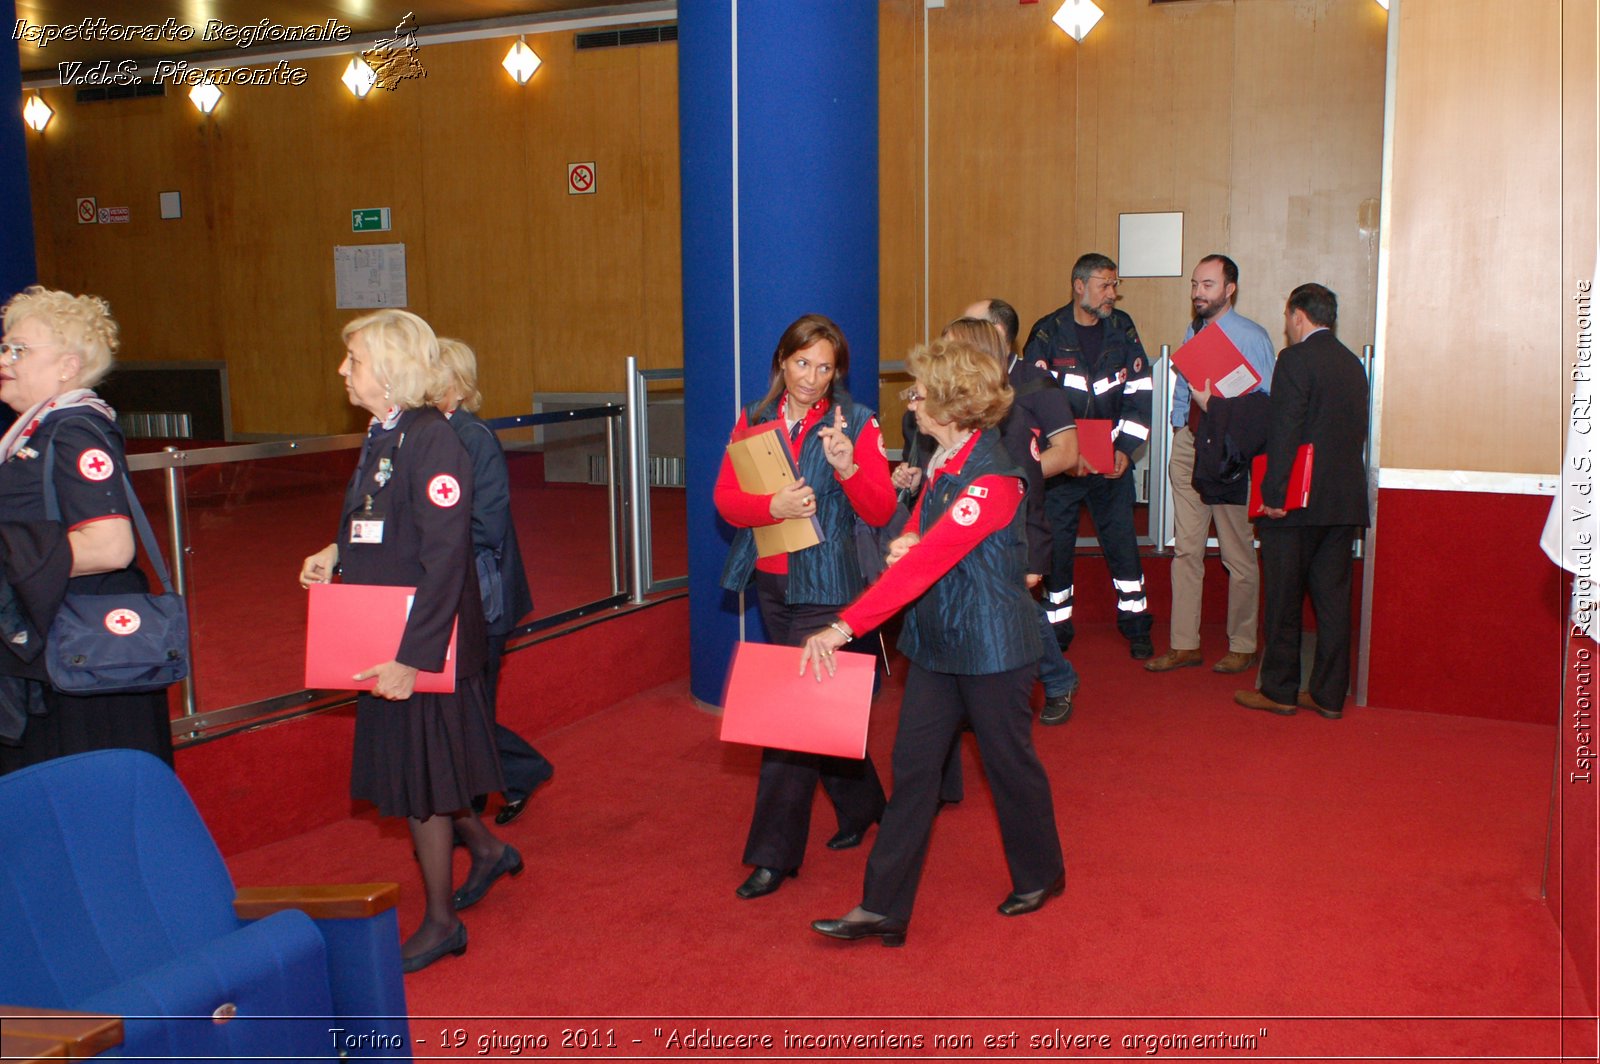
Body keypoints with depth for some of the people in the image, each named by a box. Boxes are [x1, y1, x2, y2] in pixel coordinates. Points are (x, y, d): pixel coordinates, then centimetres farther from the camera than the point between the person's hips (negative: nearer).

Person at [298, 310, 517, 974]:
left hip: (426, 645, -9)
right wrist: (335, 555, 2)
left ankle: (440, 922, 19)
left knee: (419, 775, 3)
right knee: (404, 765, 19)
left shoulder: (431, 441, -20)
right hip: (384, 640, 9)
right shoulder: (382, 437, 8)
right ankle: (487, 850, 41)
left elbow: (444, 558, -24)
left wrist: (412, 656, -26)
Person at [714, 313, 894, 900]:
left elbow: (880, 511, -11)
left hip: (824, 583, -5)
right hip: (770, 581, 5)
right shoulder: (754, 420, 7)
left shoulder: (854, 422, -5)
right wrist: (774, 506, -18)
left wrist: (847, 466, -29)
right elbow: (725, 497, 0)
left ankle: (775, 852, 2)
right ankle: (860, 805, 36)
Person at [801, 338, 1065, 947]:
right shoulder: (942, 463, 6)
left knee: (1009, 763, 11)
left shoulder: (991, 478, -23)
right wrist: (905, 545, -6)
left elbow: (928, 561, -31)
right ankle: (884, 908, 10)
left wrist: (845, 626, -34)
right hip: (936, 643, 8)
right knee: (912, 767, 5)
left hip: (992, 647, -8)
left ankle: (1041, 876, 36)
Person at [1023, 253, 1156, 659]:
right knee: (1056, 545, 3)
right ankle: (1058, 627, 18)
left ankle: (1135, 624, 19)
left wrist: (1125, 448, -6)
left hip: (1112, 461, 2)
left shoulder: (1122, 329, 3)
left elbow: (1139, 393, 4)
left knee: (1122, 542, 5)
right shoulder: (1047, 334, -6)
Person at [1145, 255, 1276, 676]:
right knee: (1186, 549, 7)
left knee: (1238, 554, 3)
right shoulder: (1192, 333, 12)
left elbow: (1267, 401, -10)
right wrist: (1180, 433, 10)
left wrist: (1217, 405, -20)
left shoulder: (1252, 338, -7)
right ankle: (1184, 644, 15)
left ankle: (1242, 646, 17)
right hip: (1189, 444, 6)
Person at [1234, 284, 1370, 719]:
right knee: (1332, 598, 10)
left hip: (1297, 502, -7)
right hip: (1346, 501, 7)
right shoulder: (1353, 363, 13)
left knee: (1284, 600, 3)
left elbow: (1284, 432, -17)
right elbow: (1357, 432, 15)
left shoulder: (1295, 360, -10)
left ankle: (1278, 691, 11)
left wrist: (1272, 494, -15)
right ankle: (1329, 695, 14)